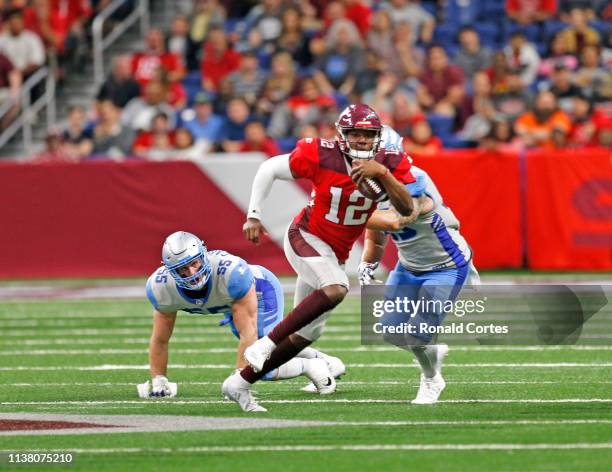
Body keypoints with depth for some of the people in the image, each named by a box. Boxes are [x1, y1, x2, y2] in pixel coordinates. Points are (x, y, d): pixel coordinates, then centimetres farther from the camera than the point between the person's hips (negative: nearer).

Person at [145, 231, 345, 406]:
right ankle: (319, 358, 45)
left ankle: (309, 366, 13)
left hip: (261, 291, -5)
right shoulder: (161, 287, -32)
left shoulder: (232, 272, -45)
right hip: (231, 303, 5)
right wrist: (158, 381, -18)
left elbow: (248, 334, -39)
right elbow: (160, 340, -16)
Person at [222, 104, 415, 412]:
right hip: (306, 238, -6)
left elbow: (407, 209, -18)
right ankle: (266, 343, -28)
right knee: (335, 289, -35)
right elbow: (270, 169, -8)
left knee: (307, 332, 9)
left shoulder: (390, 164, -9)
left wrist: (382, 173, -30)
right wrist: (253, 215, -11)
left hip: (335, 253, 6)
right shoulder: (321, 155, -19)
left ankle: (240, 383, 20)